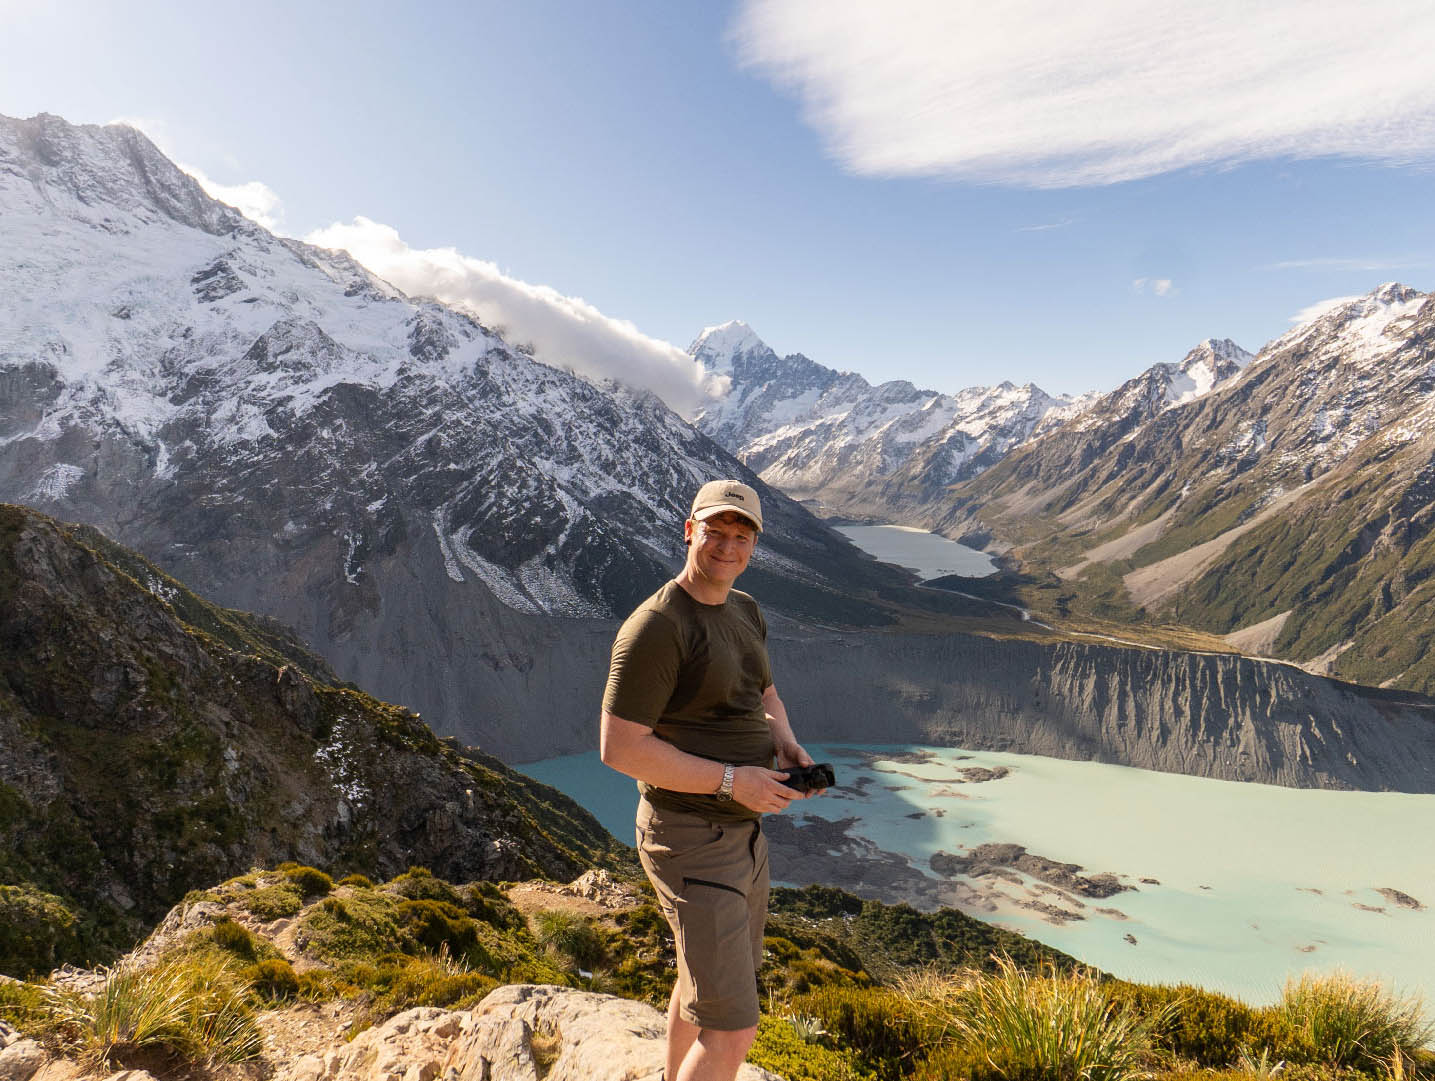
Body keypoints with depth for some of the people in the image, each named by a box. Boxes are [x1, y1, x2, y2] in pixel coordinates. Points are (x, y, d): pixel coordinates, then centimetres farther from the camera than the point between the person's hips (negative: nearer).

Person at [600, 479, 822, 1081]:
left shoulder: (744, 611, 6)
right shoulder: (656, 626, -22)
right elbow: (619, 747, -24)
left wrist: (785, 740, -2)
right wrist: (730, 780, -24)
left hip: (742, 829, 9)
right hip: (691, 844, -9)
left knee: (703, 982, 28)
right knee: (732, 1030, -5)